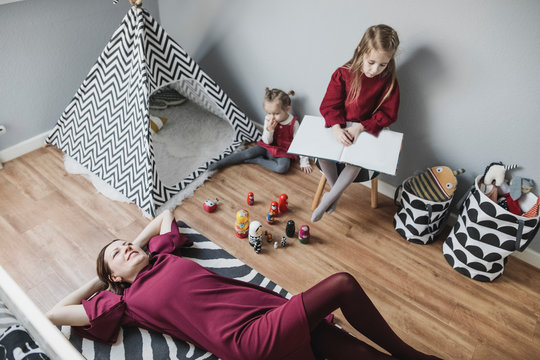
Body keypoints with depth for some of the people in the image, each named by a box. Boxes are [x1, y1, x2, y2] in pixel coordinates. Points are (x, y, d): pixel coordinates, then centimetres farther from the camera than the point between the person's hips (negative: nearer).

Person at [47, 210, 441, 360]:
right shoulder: (126, 300, 9)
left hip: (267, 304, 6)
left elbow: (165, 214, 39)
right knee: (342, 283, -12)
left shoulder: (161, 256, 23)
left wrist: (135, 243, 29)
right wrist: (96, 280, 19)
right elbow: (54, 313, 10)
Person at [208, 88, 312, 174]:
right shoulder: (268, 120, -11)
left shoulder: (293, 123, -18)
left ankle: (258, 160, -16)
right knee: (248, 153, -17)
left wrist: (304, 163, -9)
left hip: (283, 152, -3)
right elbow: (267, 141, -7)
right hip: (268, 147, 3)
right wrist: (269, 130, -29)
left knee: (283, 168, -33)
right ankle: (218, 164, -8)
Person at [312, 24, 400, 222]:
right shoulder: (343, 74, -7)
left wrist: (360, 127, -20)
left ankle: (329, 199, -9)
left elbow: (387, 114, -6)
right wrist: (337, 128, -25)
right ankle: (335, 188, 4)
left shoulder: (388, 81, -7)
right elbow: (329, 105, -7)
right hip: (339, 126, 2)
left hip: (367, 129, -1)